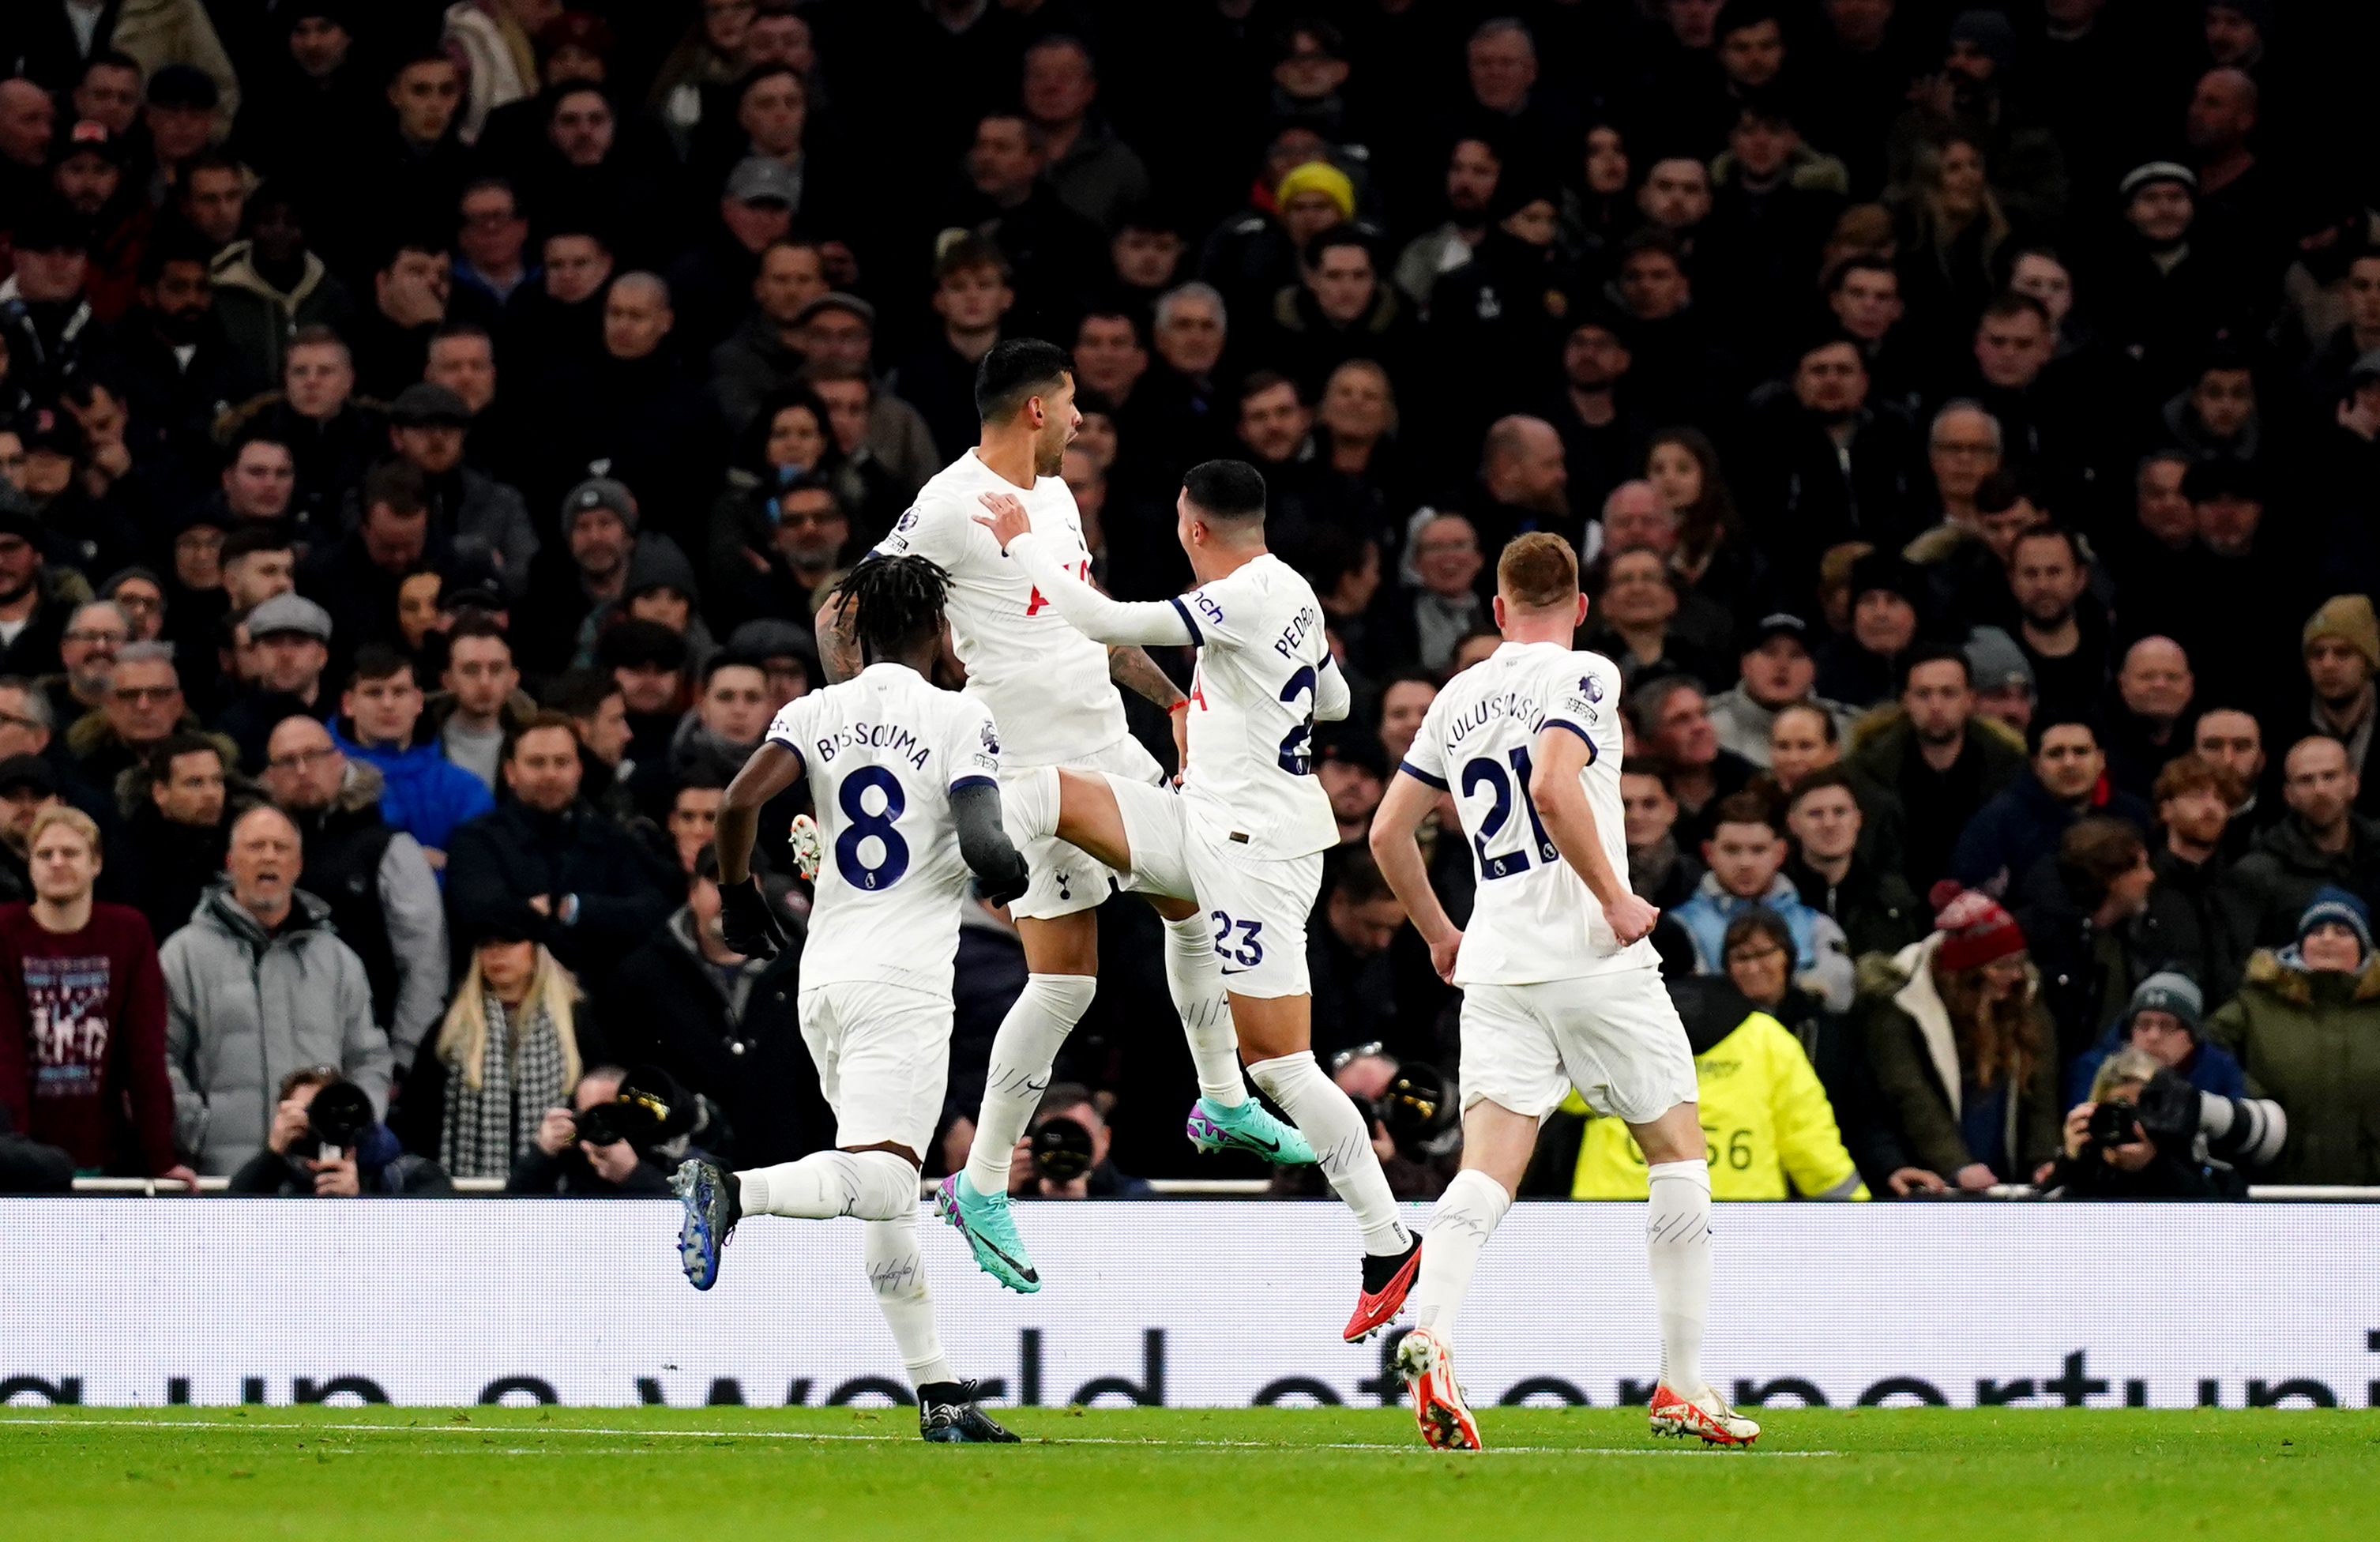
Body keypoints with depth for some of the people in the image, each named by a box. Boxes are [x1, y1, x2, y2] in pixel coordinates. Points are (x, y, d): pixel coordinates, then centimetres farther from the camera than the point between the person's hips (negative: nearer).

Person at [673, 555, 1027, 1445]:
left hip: (824, 975, 6)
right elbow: (983, 846, -14)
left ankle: (938, 1392, 11)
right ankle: (734, 1192, -38)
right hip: (904, 980, -6)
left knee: (887, 1201, 10)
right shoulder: (958, 720, -3)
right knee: (880, 1180, -16)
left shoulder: (815, 714, 8)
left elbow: (738, 802, -5)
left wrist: (738, 899, 12)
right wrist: (1013, 879, 10)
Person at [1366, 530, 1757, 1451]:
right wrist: (1617, 900, -14)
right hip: (1592, 958, -5)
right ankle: (1683, 1386, 9)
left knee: (1486, 1175, -5)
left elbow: (1389, 832, 16)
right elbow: (1552, 787, -22)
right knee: (1678, 1155, 10)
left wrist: (1438, 933, 30)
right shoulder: (1583, 676, -4)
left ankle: (1427, 1334, -32)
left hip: (1496, 964, 5)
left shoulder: (1458, 698, 14)